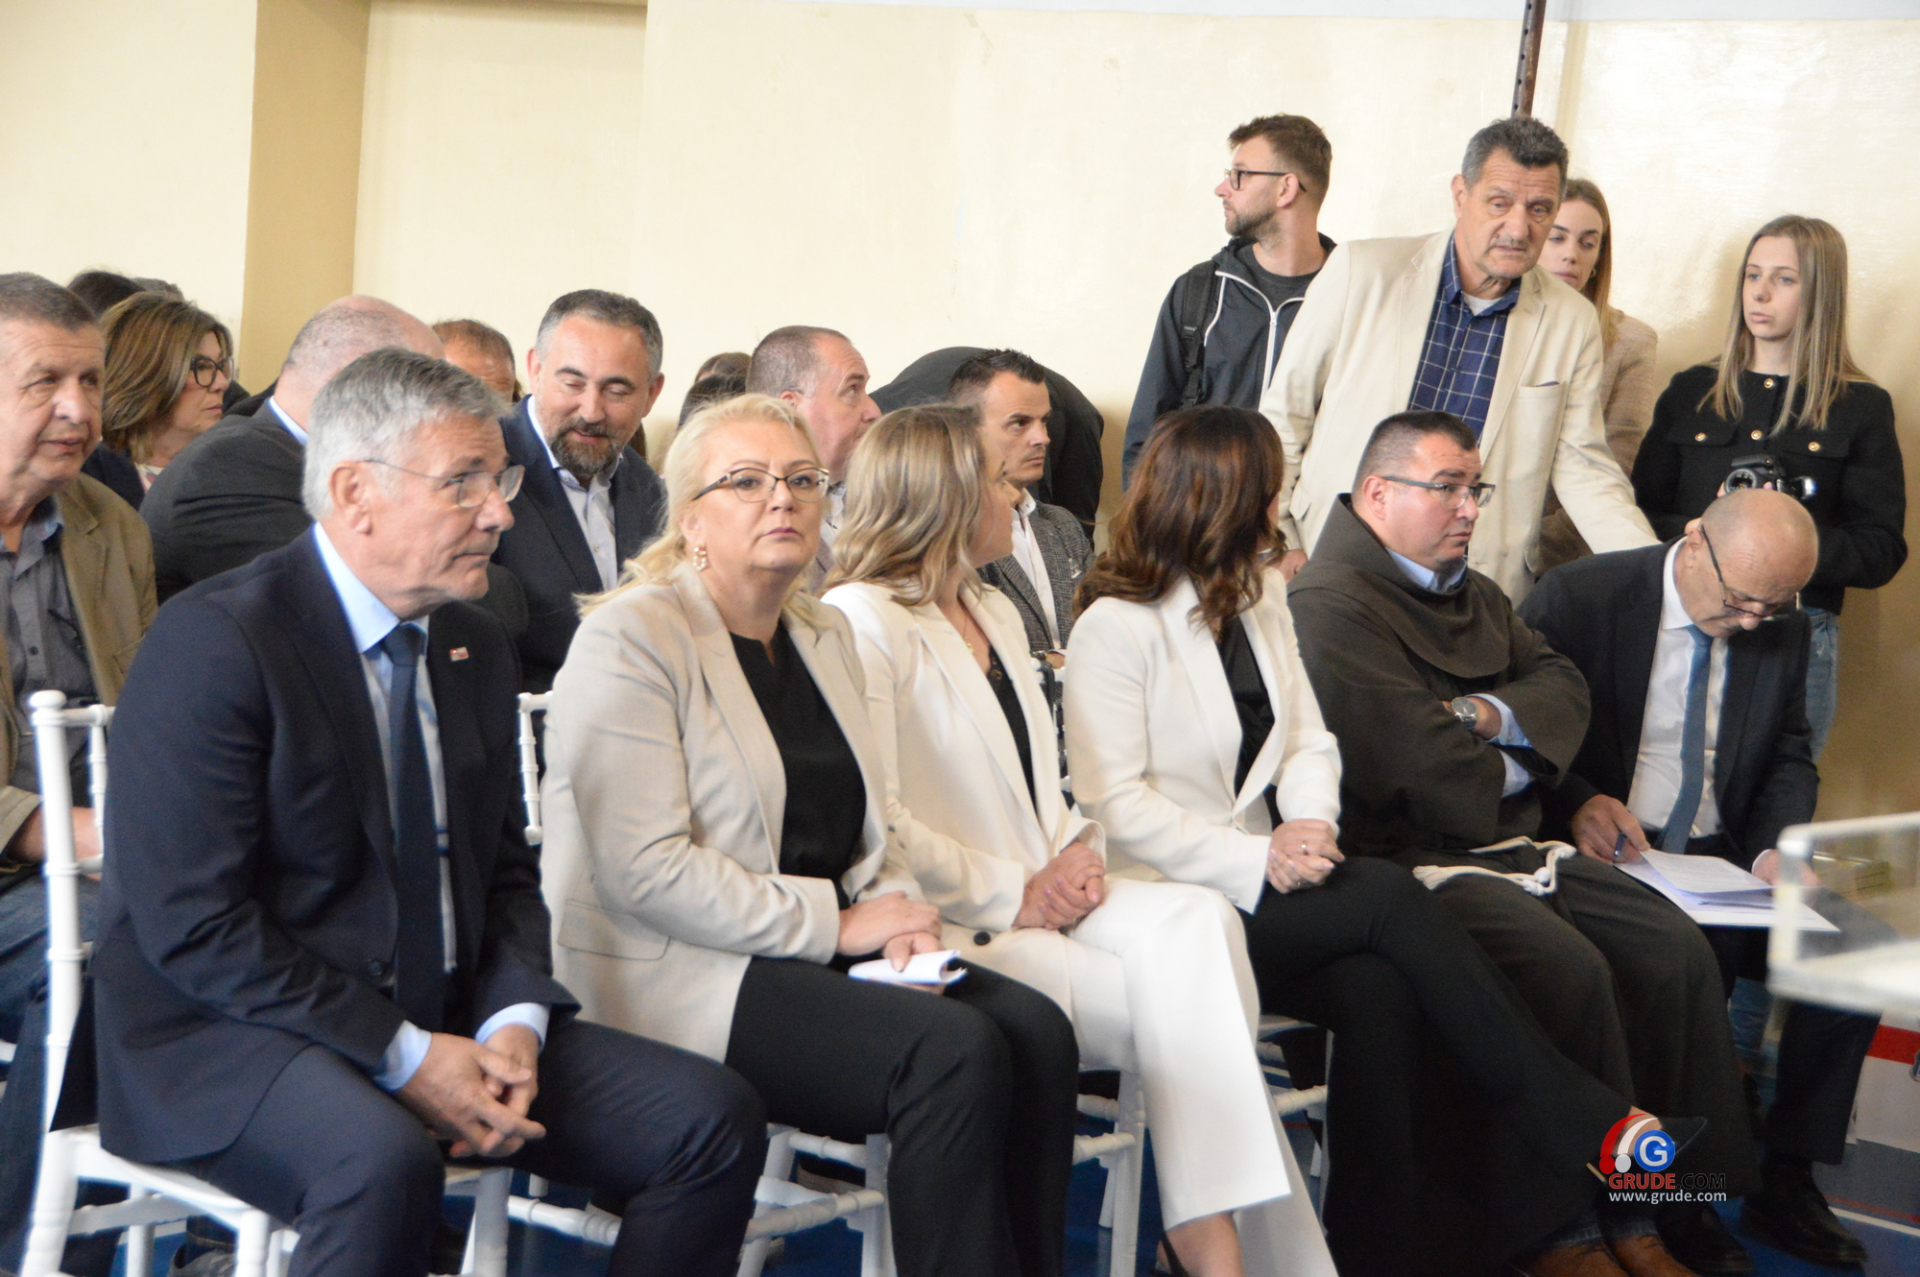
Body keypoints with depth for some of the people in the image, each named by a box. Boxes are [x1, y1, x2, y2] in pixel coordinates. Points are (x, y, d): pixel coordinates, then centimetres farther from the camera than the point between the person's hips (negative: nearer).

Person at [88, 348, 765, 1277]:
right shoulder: (215, 642, -13)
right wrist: (402, 1057, -21)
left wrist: (515, 1019, -5)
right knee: (385, 1162, -39)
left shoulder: (475, 648, 12)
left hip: (446, 1023, 7)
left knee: (716, 1121, -8)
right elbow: (192, 926, -18)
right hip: (230, 1032, -7)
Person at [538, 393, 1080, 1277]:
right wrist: (832, 923, -15)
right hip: (674, 974, -8)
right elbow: (646, 872, -17)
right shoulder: (631, 637, -8)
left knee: (1037, 1031, -18)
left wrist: (896, 908, 1)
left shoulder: (824, 634, 18)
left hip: (821, 956, 8)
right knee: (954, 1050, -27)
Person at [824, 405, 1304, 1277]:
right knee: (1169, 1004, -24)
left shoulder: (997, 613, 24)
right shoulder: (861, 622, -7)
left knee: (1196, 917, -21)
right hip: (952, 931, -8)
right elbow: (875, 824, -16)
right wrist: (1013, 894, -14)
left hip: (1037, 899, 8)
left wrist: (1075, 851, 4)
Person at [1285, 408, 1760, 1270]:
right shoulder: (1329, 604, -12)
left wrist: (1490, 716, -8)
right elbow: (1417, 760, -20)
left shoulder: (1469, 592, 21)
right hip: (1411, 859, -9)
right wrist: (1508, 769, 1)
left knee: (1677, 950, -7)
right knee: (1570, 967, -29)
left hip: (1507, 843, 10)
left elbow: (1562, 685, 14)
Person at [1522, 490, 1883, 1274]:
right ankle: (1673, 1202, -16)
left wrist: (1775, 845, -6)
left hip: (1723, 858, 6)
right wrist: (1574, 804, -24)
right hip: (1610, 858, -5)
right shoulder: (1579, 599, -8)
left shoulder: (1783, 628, 8)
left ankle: (1787, 1181, -2)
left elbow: (1790, 760, 15)